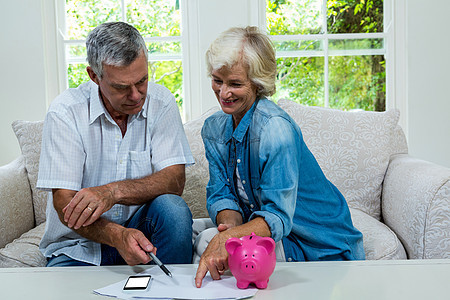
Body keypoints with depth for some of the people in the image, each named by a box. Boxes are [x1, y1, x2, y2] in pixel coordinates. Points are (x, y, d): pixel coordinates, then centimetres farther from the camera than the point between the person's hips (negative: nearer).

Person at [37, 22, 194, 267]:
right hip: (78, 245, -2)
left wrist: (113, 191, -30)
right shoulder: (65, 111, -13)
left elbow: (175, 180, -13)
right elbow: (64, 204, -17)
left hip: (141, 228, 3)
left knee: (172, 208, -27)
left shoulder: (160, 102, -6)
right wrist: (117, 235, -36)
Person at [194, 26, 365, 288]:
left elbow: (278, 217, -28)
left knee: (207, 241, -25)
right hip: (264, 232, 6)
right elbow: (222, 195, -3)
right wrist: (230, 224, -26)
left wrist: (226, 238, -43)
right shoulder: (214, 129, 1)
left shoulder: (275, 128, -23)